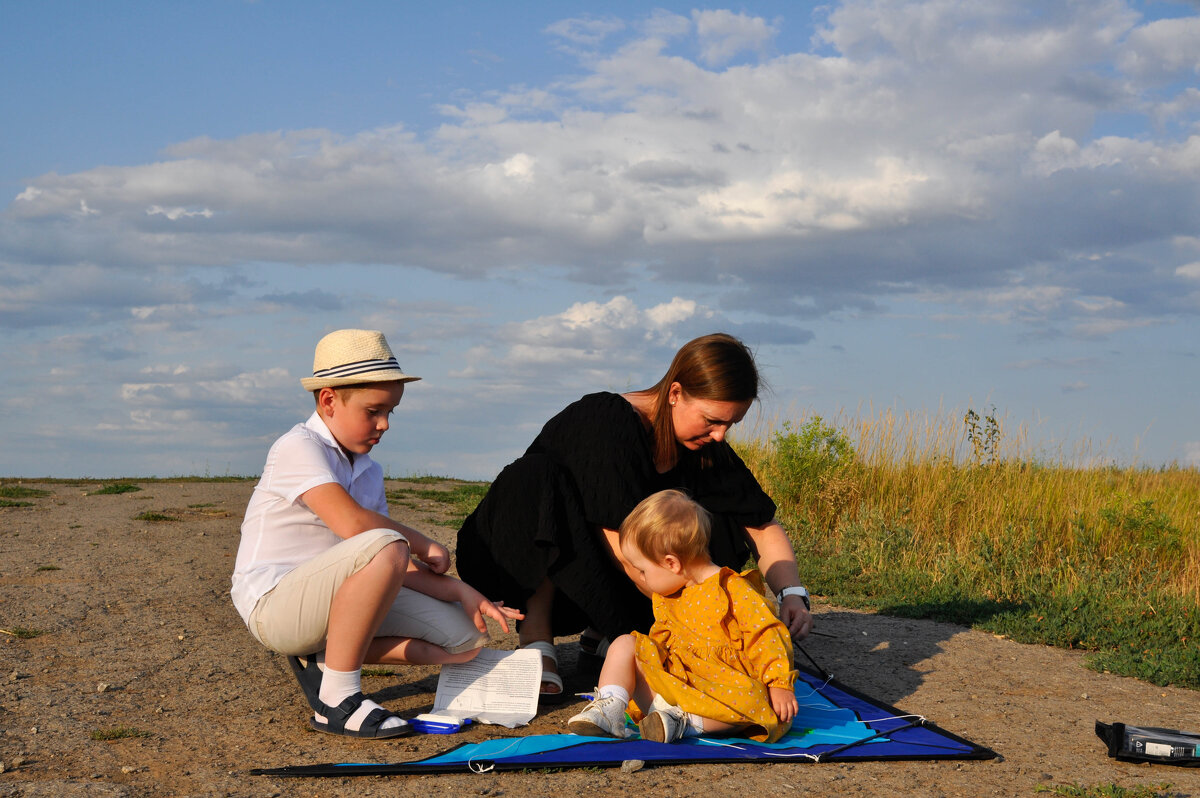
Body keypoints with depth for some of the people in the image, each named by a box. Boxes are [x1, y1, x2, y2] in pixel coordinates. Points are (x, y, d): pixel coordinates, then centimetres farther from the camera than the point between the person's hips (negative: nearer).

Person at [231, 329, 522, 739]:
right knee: (384, 547, -35)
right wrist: (423, 545, -13)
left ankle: (322, 659, 3)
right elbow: (351, 523, -28)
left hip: (333, 601, 9)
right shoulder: (298, 448, -12)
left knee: (464, 639, -1)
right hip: (274, 604, -9)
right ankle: (337, 700, -26)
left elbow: (399, 570, 6)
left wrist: (461, 591, -9)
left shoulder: (368, 471, 14)